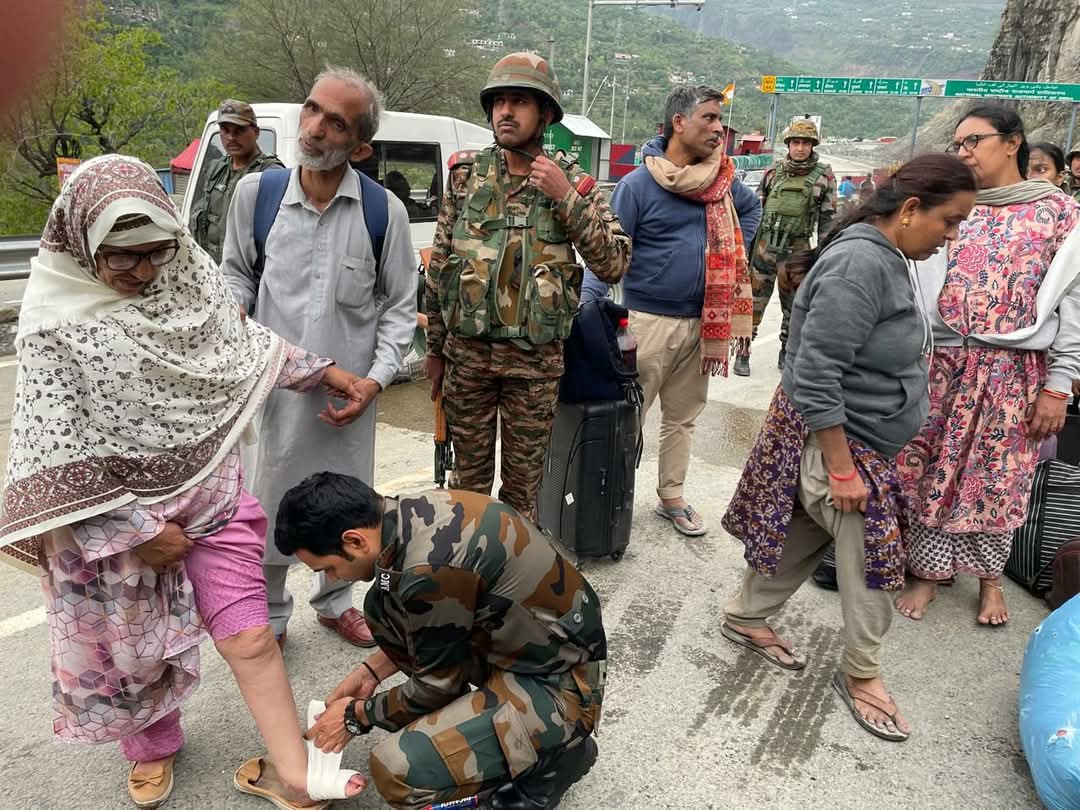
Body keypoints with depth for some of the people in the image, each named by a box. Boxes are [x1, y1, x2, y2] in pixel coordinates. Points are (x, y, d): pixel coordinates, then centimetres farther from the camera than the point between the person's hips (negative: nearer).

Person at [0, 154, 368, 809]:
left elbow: (247, 342, 11)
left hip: (211, 495, 2)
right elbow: (58, 454, -16)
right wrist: (139, 531, -16)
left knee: (249, 637, 0)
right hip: (116, 517, -1)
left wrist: (323, 371, 9)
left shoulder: (191, 276, -6)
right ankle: (153, 748, 46)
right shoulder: (57, 322, -17)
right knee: (134, 647, 18)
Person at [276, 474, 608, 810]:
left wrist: (357, 715, 3)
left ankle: (550, 754, 1)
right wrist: (370, 671, 13)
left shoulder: (429, 570, -29)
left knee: (395, 769, -20)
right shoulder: (416, 511, -3)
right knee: (384, 607, 7)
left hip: (558, 686, -9)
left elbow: (438, 685, -12)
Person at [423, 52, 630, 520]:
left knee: (523, 483, 11)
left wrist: (566, 198, -16)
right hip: (467, 352, 1)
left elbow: (614, 265, -8)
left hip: (536, 359, -1)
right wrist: (435, 348, 8)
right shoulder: (467, 176, 2)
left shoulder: (574, 183, 0)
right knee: (468, 476, 13)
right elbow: (438, 267, 7)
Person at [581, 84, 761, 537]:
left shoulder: (722, 180, 6)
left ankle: (672, 497, 27)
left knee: (683, 416, 14)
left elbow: (751, 209, 27)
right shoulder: (638, 184, -10)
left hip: (702, 322, 6)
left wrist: (731, 255, 13)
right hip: (648, 319, -6)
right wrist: (587, 312, -22)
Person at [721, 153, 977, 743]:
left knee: (804, 537, 18)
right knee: (872, 555, 0)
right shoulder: (861, 262, -24)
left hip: (861, 439, 10)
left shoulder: (885, 258, 8)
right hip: (835, 441, -10)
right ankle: (861, 674, 20)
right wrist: (842, 469, -23)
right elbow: (815, 373, -27)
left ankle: (745, 618, 35)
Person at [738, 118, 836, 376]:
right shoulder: (774, 171, 6)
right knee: (754, 301, 0)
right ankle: (743, 353, 8)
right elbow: (756, 208, 11)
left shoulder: (824, 175, 1)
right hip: (765, 245, 1)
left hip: (797, 249, 0)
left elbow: (828, 217, 3)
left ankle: (787, 353, 22)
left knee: (793, 304, 8)